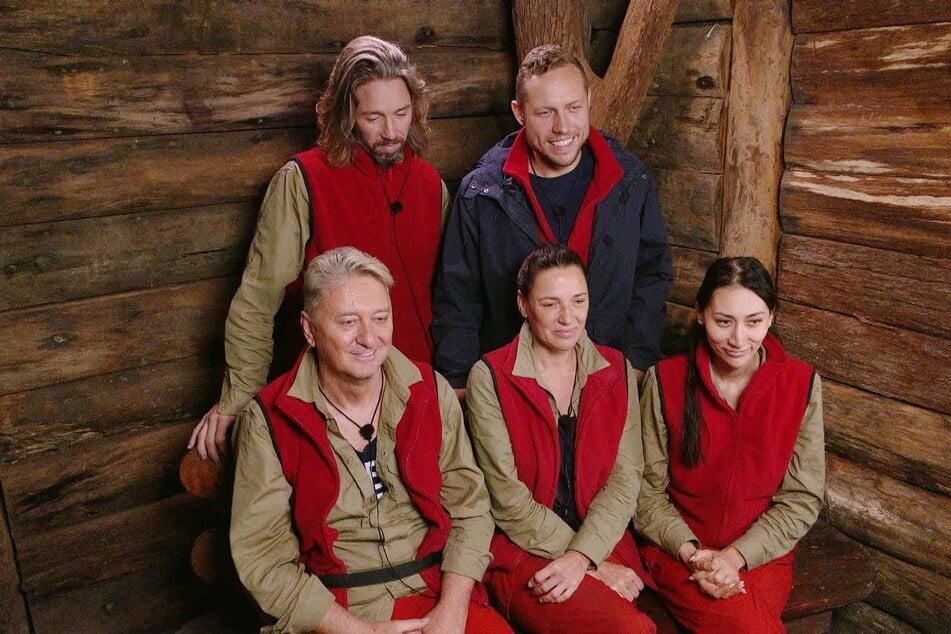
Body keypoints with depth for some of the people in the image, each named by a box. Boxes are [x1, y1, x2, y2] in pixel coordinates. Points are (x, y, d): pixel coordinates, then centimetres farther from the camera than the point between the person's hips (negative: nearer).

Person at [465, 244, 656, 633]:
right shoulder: (489, 378, -7)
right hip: (520, 554, -3)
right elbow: (507, 498, -10)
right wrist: (596, 568, -11)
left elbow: (625, 478, 0)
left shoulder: (617, 371, 6)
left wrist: (581, 557, -15)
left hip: (603, 547, 4)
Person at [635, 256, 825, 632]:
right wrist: (691, 553, -17)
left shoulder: (801, 385, -4)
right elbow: (647, 489, -3)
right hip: (679, 551, -1)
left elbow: (802, 498, -2)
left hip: (763, 554, 2)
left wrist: (737, 556, -13)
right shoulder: (665, 380, -7)